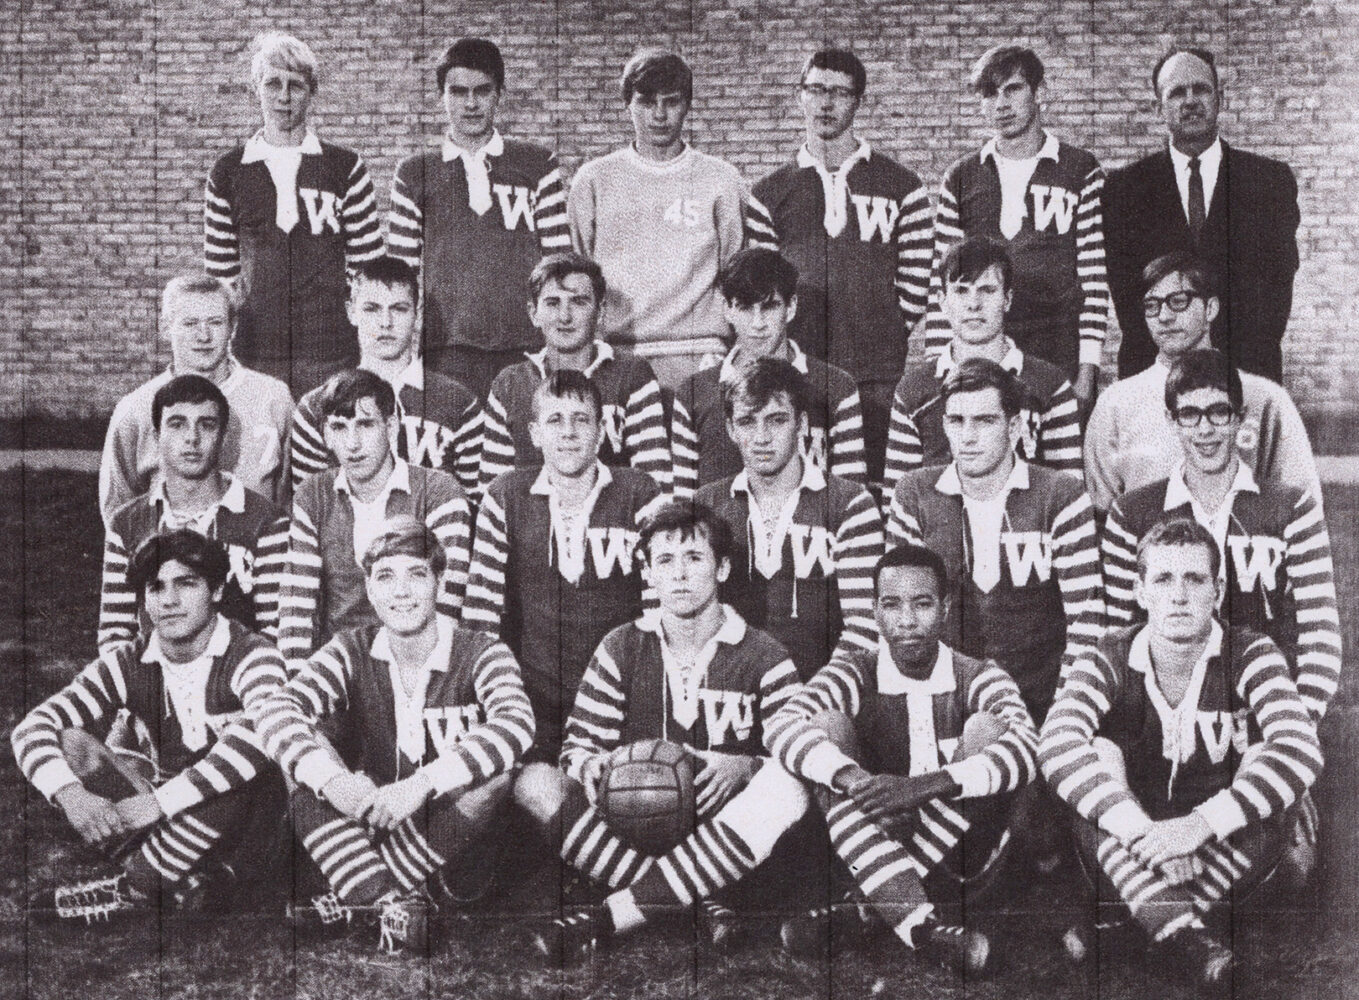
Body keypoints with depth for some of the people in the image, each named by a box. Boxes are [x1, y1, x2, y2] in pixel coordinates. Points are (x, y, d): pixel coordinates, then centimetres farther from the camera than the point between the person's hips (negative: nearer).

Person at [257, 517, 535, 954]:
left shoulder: (480, 654, -8)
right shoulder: (352, 651, 0)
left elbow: (516, 724, -30)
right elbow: (276, 711, -17)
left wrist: (420, 785, -40)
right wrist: (333, 780, -36)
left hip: (452, 833, -2)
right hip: (370, 828, 2)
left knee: (496, 773, -32)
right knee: (310, 773, -21)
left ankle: (356, 901, -23)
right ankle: (393, 909, -34)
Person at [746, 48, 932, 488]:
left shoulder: (902, 187, 8)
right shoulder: (769, 193, 12)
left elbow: (915, 284, 7)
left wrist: (884, 340, 1)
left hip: (878, 380, -1)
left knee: (873, 484, -2)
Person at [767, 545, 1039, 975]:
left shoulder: (980, 678, -2)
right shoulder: (854, 673, -1)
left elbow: (1026, 748, -24)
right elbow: (781, 727, -21)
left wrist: (926, 785, -38)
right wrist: (853, 778, -40)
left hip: (961, 868, 0)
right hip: (872, 857, 1)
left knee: (987, 728, -21)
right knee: (829, 725, -20)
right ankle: (924, 932, -37)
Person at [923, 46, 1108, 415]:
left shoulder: (1081, 172, 6)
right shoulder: (961, 179, 12)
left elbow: (1094, 278, 1)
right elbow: (942, 282, 9)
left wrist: (1088, 369, -7)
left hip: (1061, 361, -1)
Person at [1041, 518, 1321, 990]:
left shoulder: (1249, 656, -8)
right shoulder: (1109, 663, -8)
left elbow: (1302, 749, -26)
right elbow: (1056, 744, -28)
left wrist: (1199, 825, -38)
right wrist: (1143, 833, -41)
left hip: (1225, 858, 0)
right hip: (1123, 861, 1)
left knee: (1262, 759, -25)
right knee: (1100, 754, -27)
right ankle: (1187, 940, -47)